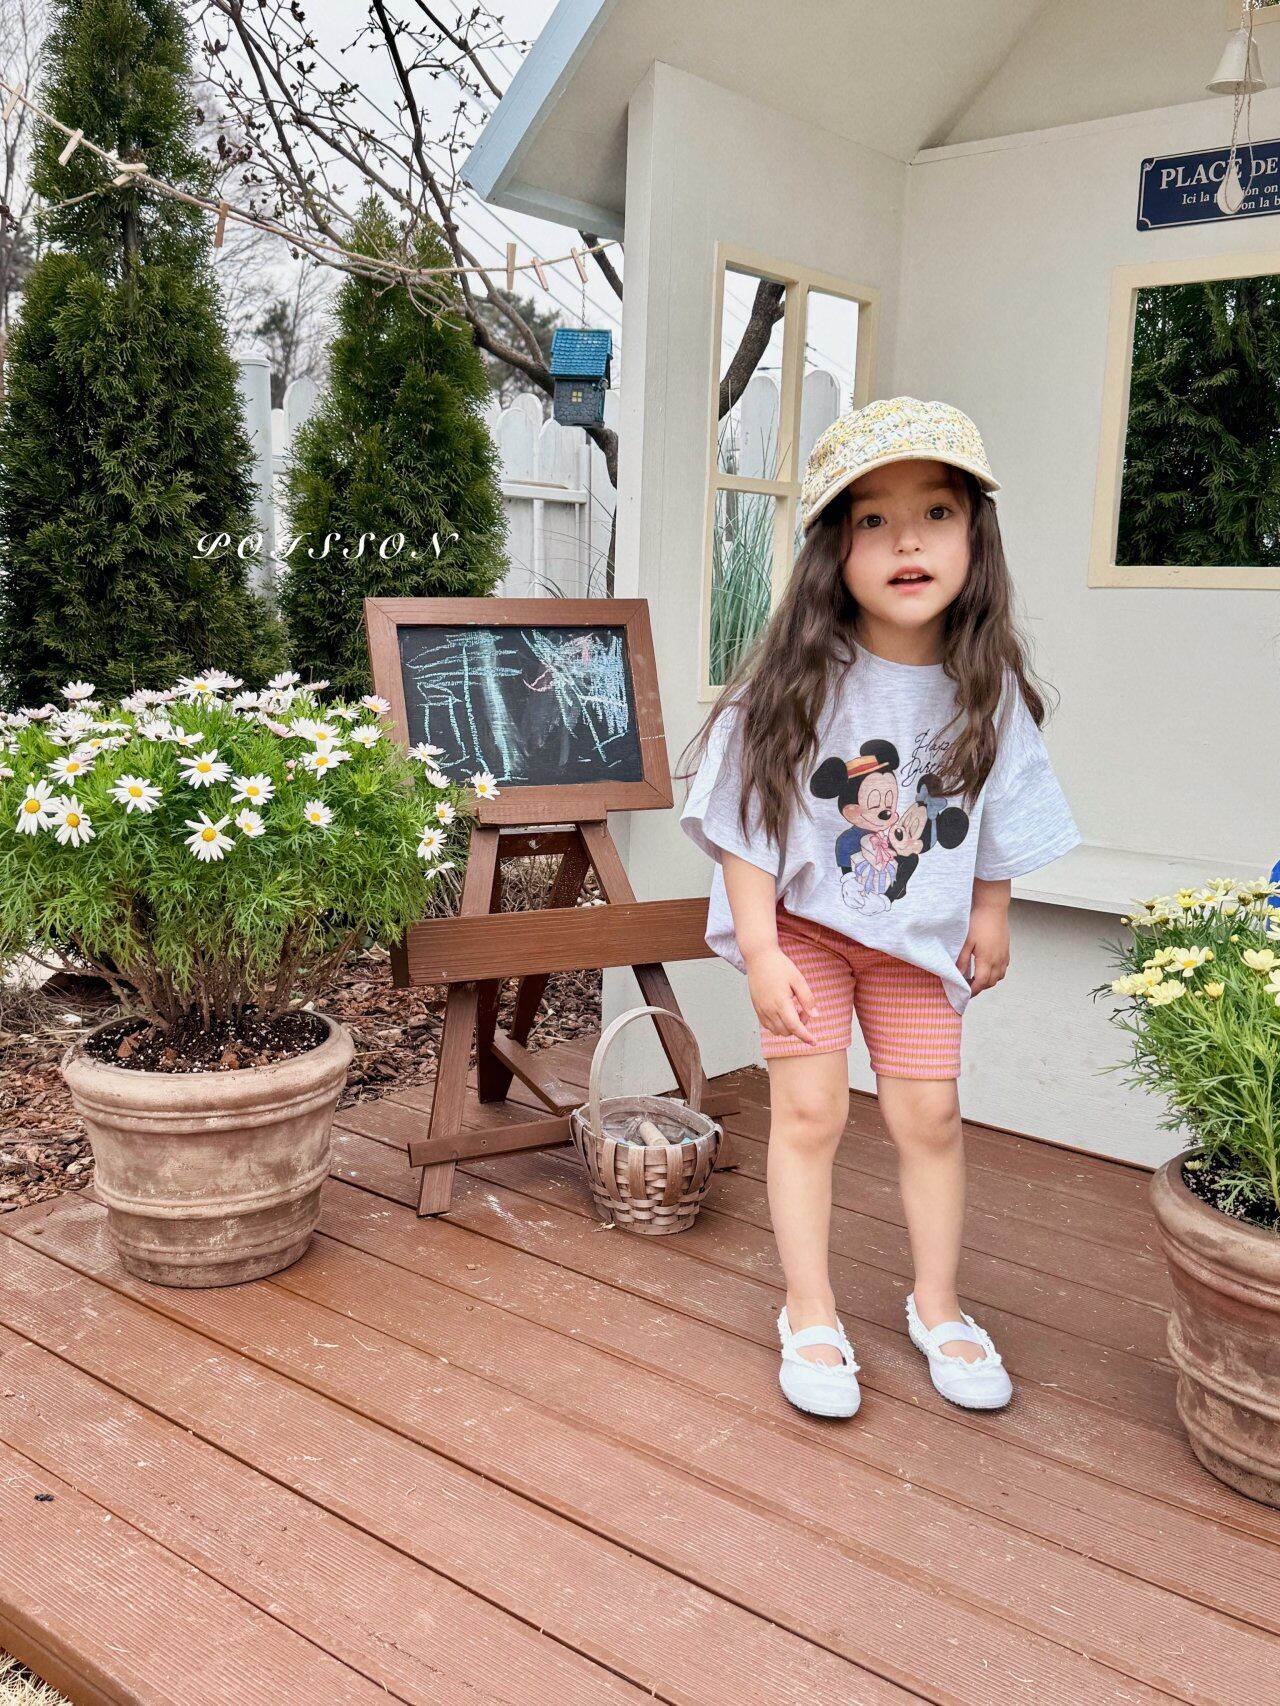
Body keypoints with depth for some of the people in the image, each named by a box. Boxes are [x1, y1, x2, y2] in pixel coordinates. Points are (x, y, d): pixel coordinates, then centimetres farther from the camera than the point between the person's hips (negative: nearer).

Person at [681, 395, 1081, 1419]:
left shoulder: (987, 689, -10)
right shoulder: (797, 682, -19)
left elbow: (1001, 818, 5)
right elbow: (749, 823, -15)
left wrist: (991, 917, 12)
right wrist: (760, 950, -17)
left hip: (921, 935, 3)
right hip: (803, 924, -2)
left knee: (930, 1113, 7)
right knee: (810, 1108, 0)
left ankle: (938, 1306, 27)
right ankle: (811, 1316, 17)